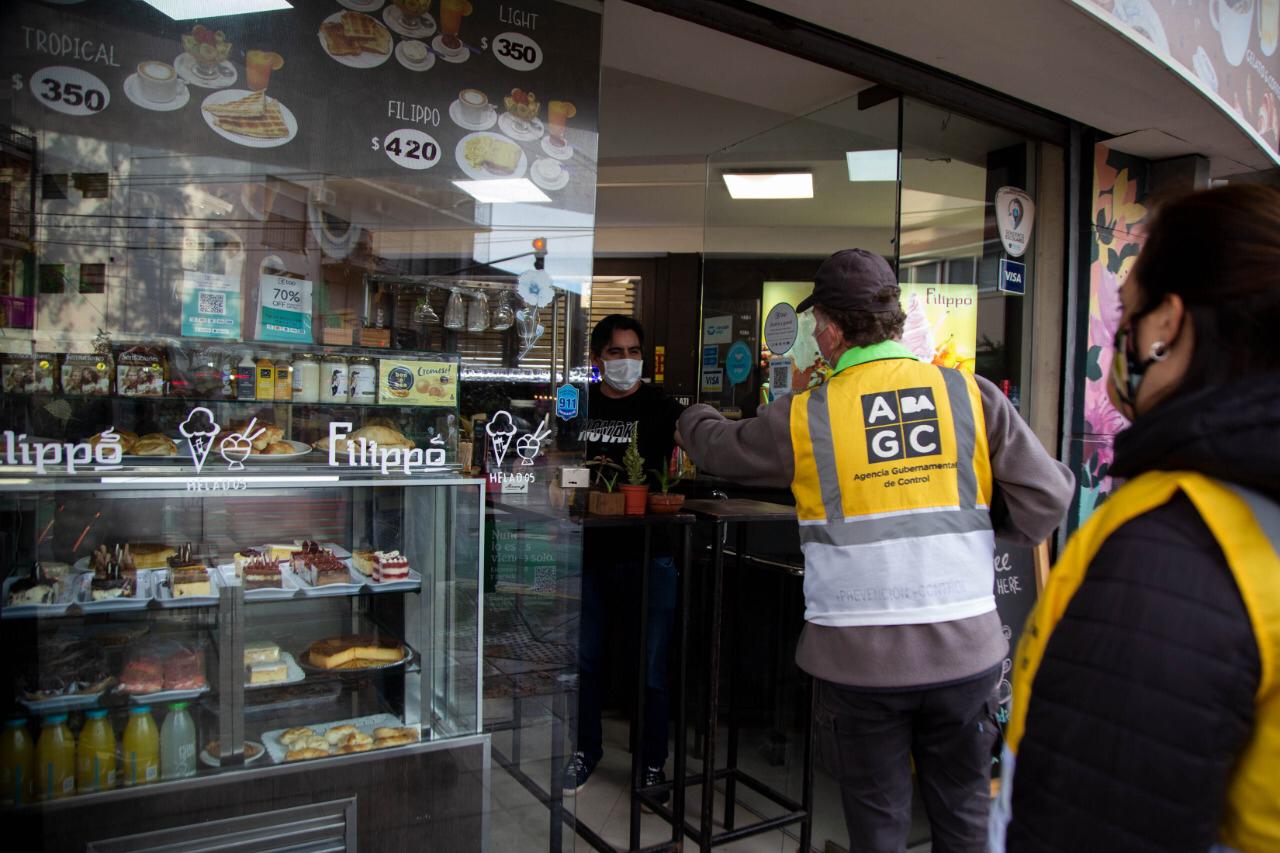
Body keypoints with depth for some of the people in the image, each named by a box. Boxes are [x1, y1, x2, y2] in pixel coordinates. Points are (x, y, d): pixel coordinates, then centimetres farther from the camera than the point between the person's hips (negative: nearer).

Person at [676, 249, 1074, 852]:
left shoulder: (806, 418, -5)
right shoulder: (971, 395, -2)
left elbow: (716, 445, 11)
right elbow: (1047, 497, -3)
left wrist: (694, 417, 33)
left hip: (860, 657, -2)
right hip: (964, 646, 2)